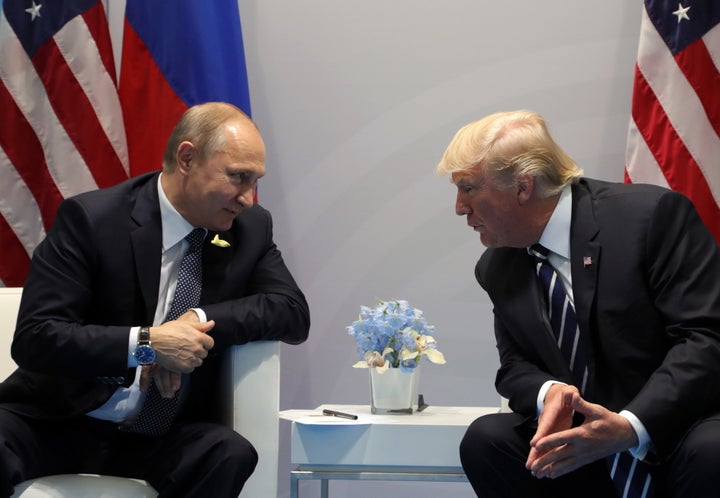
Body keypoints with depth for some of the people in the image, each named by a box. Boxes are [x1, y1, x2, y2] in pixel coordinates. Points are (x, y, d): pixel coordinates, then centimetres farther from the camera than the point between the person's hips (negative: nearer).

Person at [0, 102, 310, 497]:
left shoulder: (251, 228, 3)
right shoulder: (90, 218, -11)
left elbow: (294, 314, -4)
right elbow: (34, 339, -16)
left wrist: (199, 320, -19)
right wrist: (146, 344, -28)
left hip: (160, 437, 5)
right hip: (60, 421, -4)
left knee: (231, 453, -28)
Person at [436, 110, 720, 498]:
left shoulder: (653, 215, -14)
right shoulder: (497, 269, 6)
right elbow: (515, 366, 10)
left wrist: (632, 426, -32)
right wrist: (549, 393, -17)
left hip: (687, 439, -5)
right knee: (485, 439, -18)